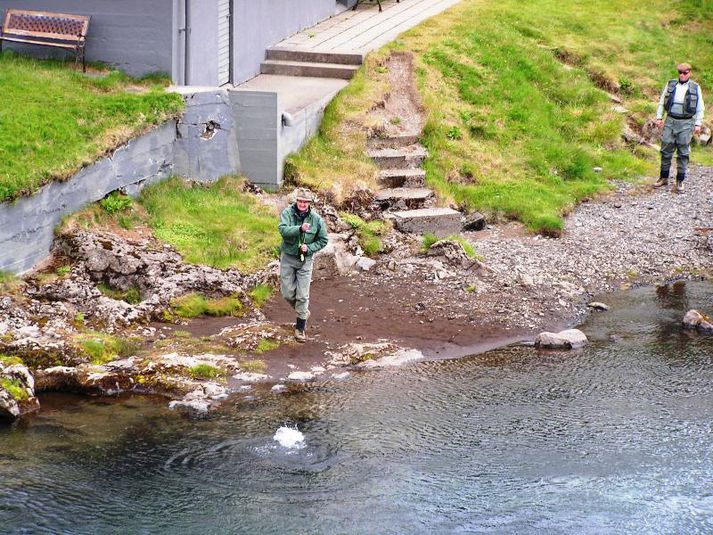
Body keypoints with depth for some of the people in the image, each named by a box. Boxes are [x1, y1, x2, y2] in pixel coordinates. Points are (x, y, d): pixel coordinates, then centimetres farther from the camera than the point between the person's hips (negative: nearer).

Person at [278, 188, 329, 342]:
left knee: (303, 295, -2)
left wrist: (309, 248, -15)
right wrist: (300, 229, -44)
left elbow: (323, 240, 2)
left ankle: (300, 328, 9)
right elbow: (283, 229, -29)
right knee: (287, 293, 5)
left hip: (305, 259, 0)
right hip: (288, 258, 0)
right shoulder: (287, 213, -11)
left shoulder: (316, 219, -7)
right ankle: (303, 312, 34)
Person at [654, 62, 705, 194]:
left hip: (686, 123, -2)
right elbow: (661, 102, 13)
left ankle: (680, 182, 7)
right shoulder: (670, 84, 6)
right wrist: (659, 117, 5)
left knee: (683, 153, 1)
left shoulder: (695, 88, 1)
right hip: (670, 121, 2)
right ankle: (663, 178, 14)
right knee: (666, 150, 3)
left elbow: (700, 108, 4)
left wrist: (698, 124, -2)